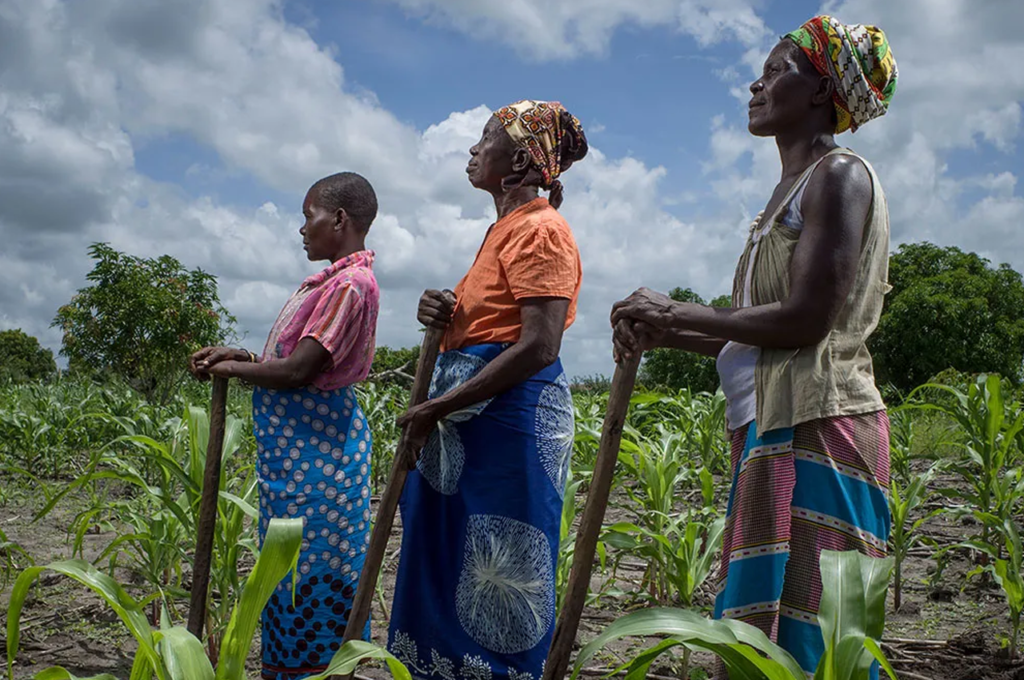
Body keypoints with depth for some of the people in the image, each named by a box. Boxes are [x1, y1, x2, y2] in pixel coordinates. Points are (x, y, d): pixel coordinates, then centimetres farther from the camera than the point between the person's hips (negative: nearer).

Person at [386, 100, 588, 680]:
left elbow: (539, 346, -21)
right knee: (448, 568, 13)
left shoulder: (539, 230, -11)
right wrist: (446, 317, 0)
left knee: (501, 579, -3)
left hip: (513, 417, -10)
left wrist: (439, 407, -18)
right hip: (474, 418, 10)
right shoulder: (506, 227, 20)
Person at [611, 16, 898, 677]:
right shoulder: (793, 189, 22)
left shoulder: (841, 175, -6)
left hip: (817, 427, -9)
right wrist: (665, 334, 9)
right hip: (776, 429, 9)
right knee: (761, 619, 10)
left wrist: (677, 312, -9)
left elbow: (806, 321, -17)